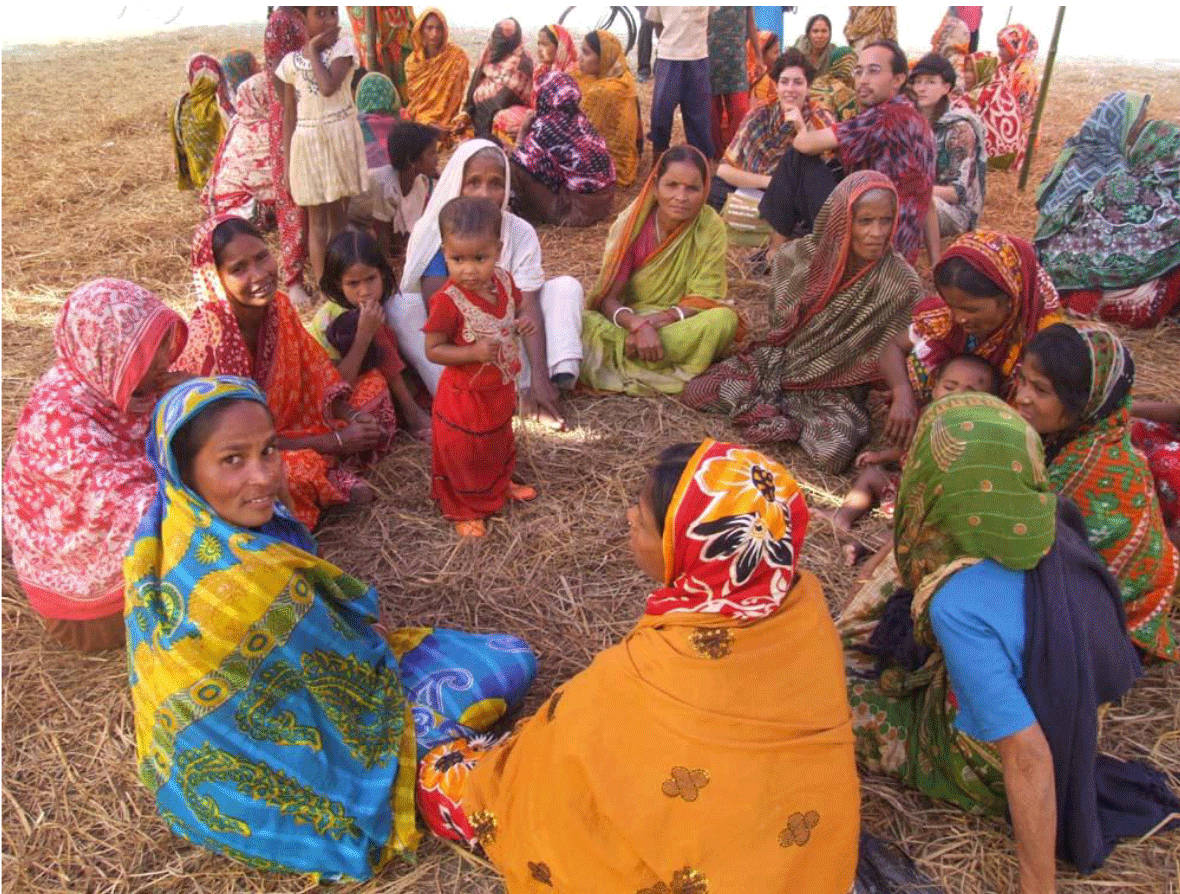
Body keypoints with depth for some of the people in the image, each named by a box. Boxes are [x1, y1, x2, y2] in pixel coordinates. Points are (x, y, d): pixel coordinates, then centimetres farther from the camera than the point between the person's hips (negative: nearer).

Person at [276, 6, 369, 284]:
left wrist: (314, 50, -10)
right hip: (307, 141, 1)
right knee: (317, 220, 4)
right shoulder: (291, 61, 2)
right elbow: (289, 114, 6)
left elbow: (329, 86, -21)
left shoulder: (343, 46, -3)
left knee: (339, 214, 9)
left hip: (341, 136, -1)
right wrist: (288, 160, 3)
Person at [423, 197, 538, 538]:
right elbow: (433, 350, -23)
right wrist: (475, 352, -36)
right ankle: (463, 510, 37)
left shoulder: (503, 279, -10)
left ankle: (501, 485, 58)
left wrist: (524, 321, -14)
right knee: (463, 454, 14)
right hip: (466, 395, -7)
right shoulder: (447, 301, -30)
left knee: (499, 441, 31)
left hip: (501, 387, 7)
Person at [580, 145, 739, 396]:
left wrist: (665, 318, -27)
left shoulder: (711, 227, -9)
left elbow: (705, 297, -10)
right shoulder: (631, 223, -9)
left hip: (682, 326, 1)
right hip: (630, 319, 0)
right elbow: (607, 298, -13)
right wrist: (637, 324, -34)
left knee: (724, 319, -33)